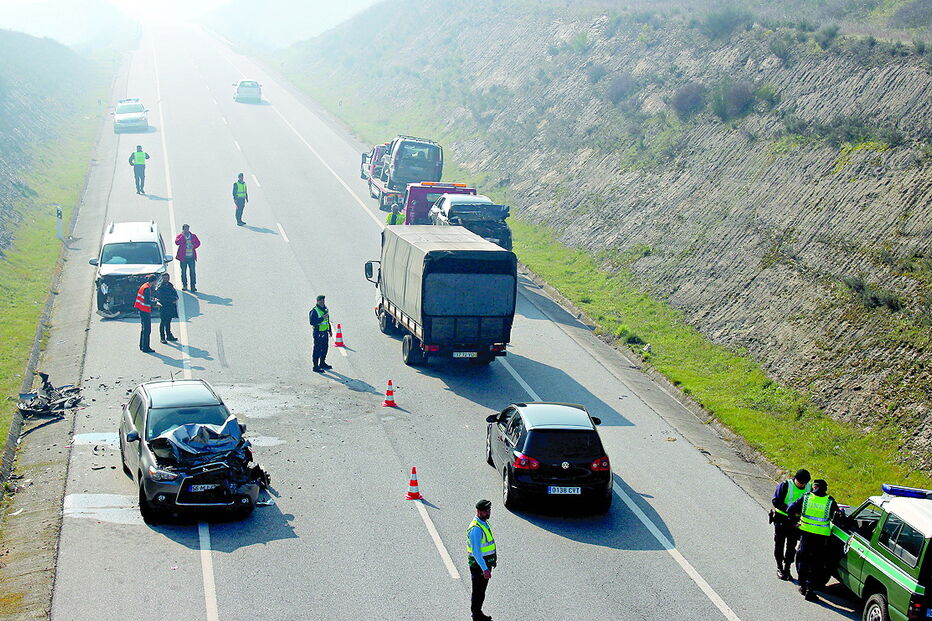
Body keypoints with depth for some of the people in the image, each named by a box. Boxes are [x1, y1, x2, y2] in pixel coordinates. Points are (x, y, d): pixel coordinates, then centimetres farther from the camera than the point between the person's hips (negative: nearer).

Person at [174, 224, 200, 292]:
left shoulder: (193, 236, 9)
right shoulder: (180, 236, 1)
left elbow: (198, 242, 10)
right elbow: (177, 242, -15)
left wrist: (193, 246, -8)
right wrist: (183, 236, -16)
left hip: (191, 257, 2)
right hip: (183, 257, -2)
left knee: (193, 272, 0)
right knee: (183, 272, 3)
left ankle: (193, 286, 5)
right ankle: (184, 285, 12)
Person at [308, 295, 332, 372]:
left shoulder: (325, 309, 11)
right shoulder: (314, 311, -15)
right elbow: (312, 322, -25)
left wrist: (330, 330, 23)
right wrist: (322, 318, -29)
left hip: (325, 332, 8)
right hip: (318, 333, -8)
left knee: (325, 348, 17)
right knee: (317, 350, -5)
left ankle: (322, 363, 32)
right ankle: (316, 367, -2)